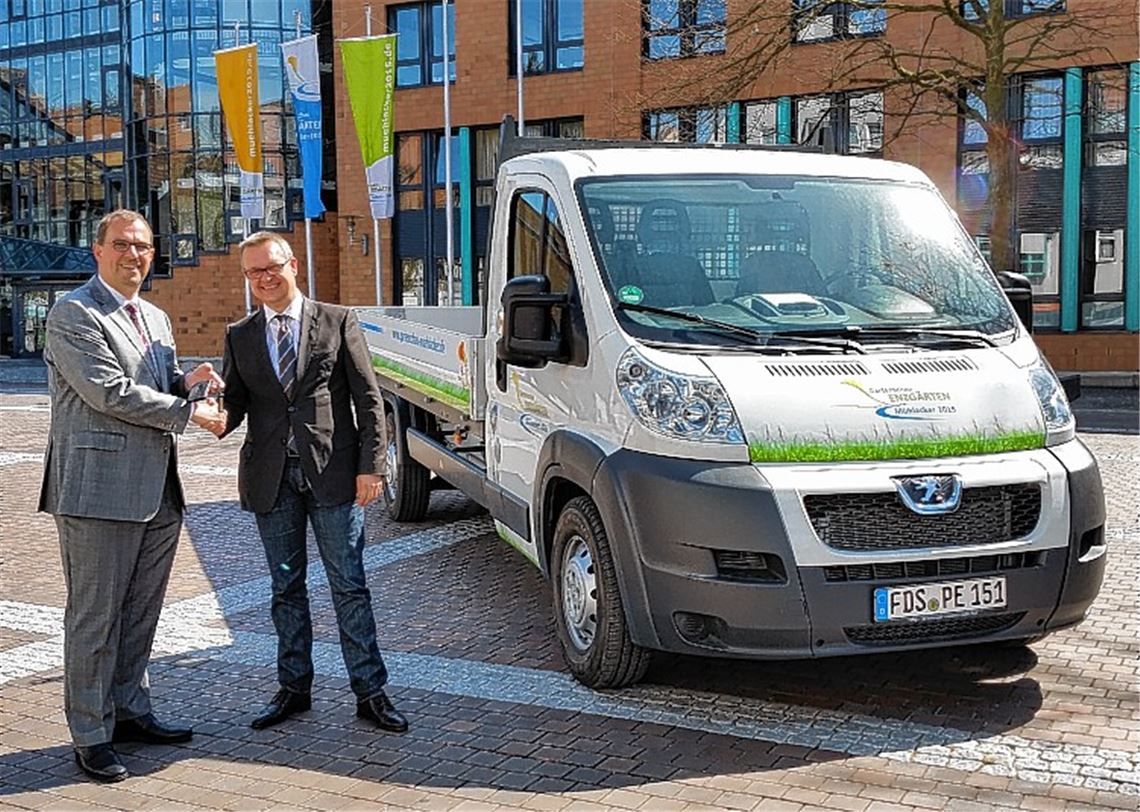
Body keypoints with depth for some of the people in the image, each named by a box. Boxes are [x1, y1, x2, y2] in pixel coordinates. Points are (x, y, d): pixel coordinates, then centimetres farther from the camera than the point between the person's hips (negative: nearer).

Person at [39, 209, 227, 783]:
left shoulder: (156, 319, 18)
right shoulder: (72, 315, -8)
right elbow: (111, 392, -17)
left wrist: (185, 383, 2)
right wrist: (189, 412, -12)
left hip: (157, 491, 8)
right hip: (99, 490, -8)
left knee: (140, 613, 15)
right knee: (95, 618, 0)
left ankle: (130, 711, 28)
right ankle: (91, 736, 9)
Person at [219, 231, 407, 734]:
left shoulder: (338, 323, 2)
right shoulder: (239, 337, 11)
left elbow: (368, 400, 0)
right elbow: (234, 402, 7)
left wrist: (370, 465, -8)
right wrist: (217, 418, -18)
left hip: (333, 473, -3)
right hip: (270, 479, 3)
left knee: (349, 585, 1)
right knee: (286, 587, 12)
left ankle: (370, 692, 8)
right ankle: (293, 687, 24)